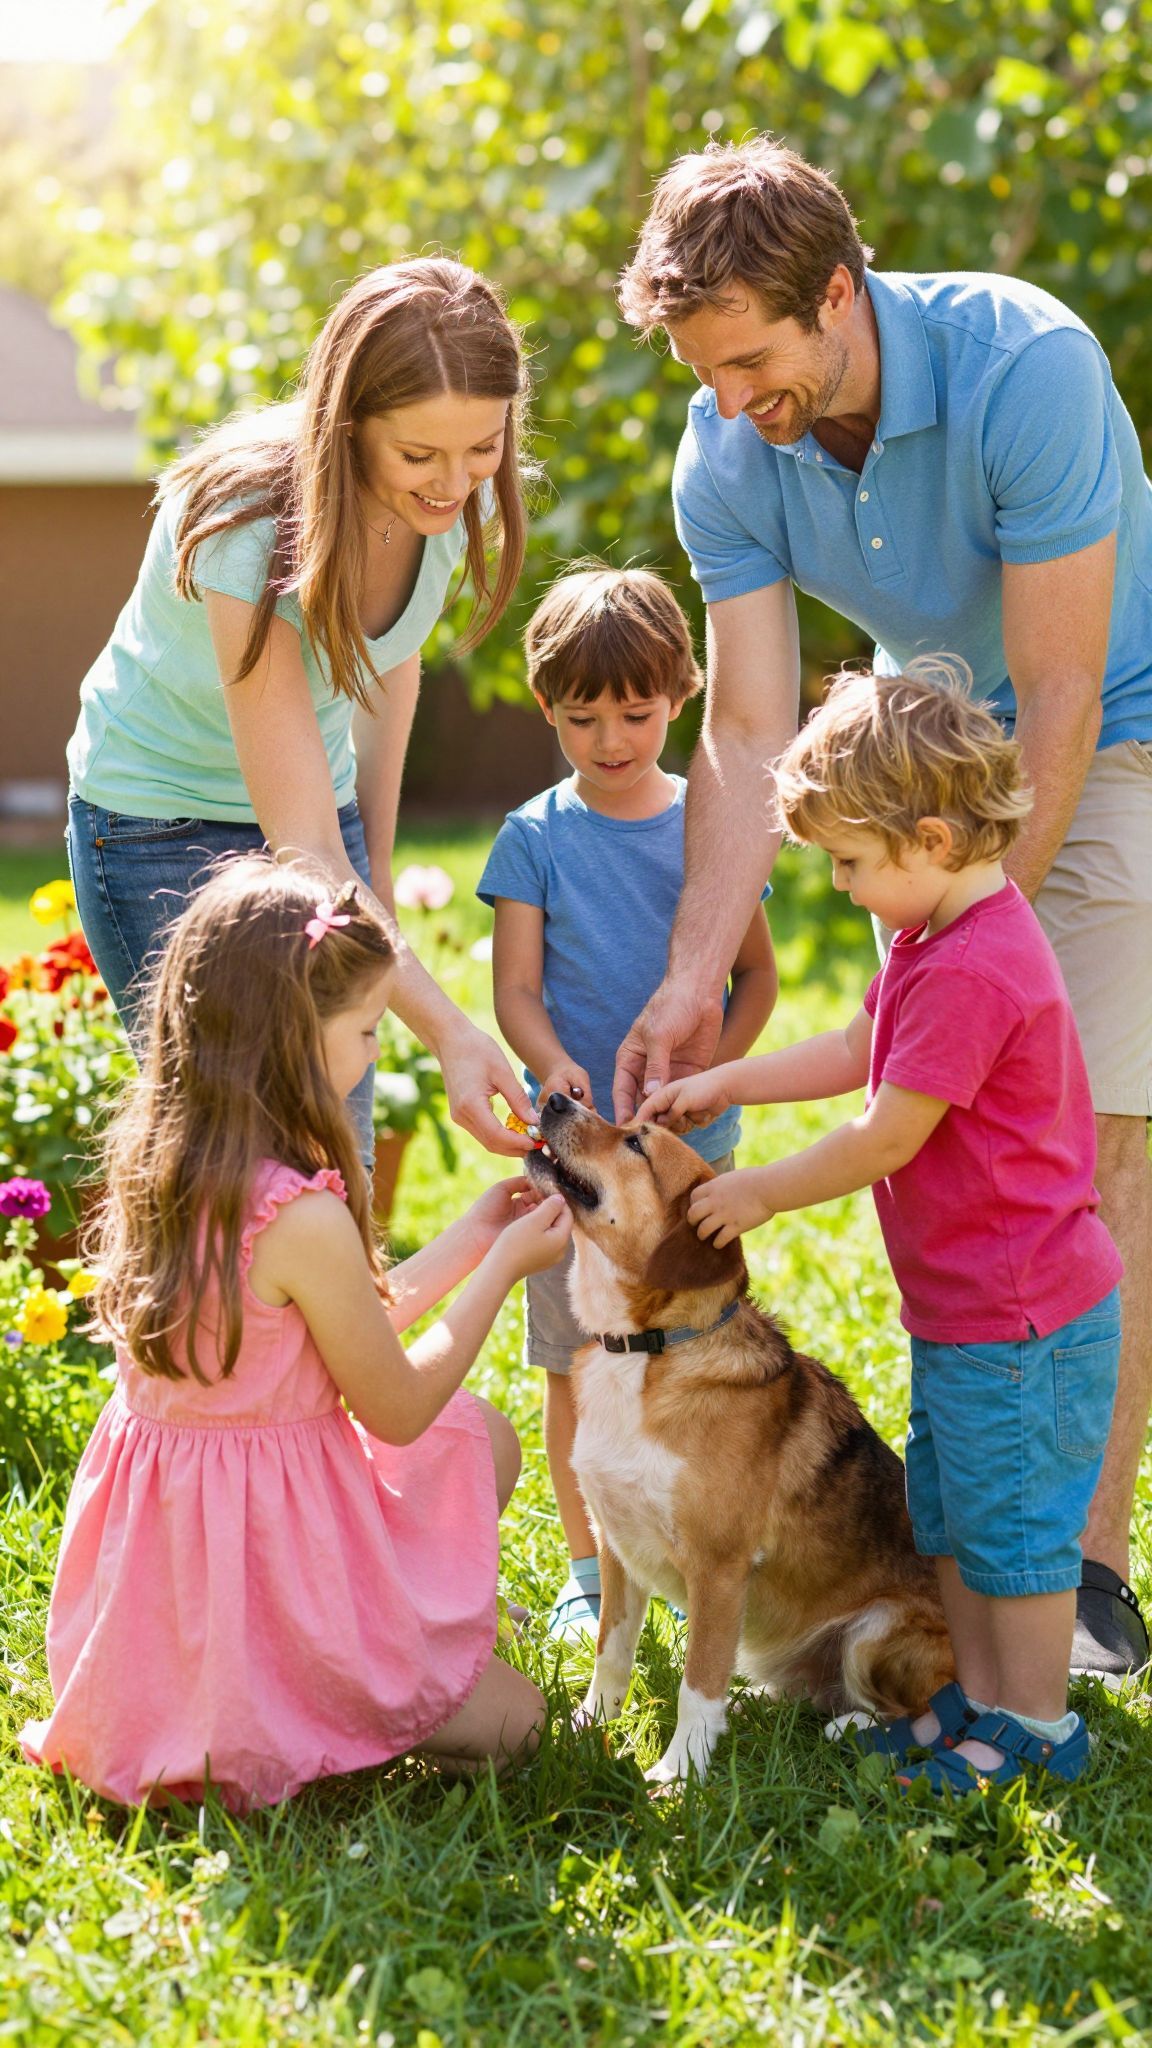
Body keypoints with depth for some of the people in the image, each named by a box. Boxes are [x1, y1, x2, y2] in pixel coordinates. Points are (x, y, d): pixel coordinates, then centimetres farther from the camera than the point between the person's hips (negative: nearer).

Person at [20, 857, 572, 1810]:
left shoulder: (156, 1165, 1)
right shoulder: (304, 1219, -26)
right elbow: (399, 1408, -11)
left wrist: (472, 1235, 15)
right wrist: (503, 1265, -2)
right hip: (269, 1545, -8)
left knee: (480, 1436, 22)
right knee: (509, 1718, 6)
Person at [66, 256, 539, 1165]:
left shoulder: (464, 498, -15)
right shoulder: (253, 535, -33)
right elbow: (302, 851, -35)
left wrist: (378, 855, 10)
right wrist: (447, 1030, -44)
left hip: (325, 803, 6)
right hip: (166, 825, -6)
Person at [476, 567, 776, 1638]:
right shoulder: (536, 836, -1)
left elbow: (757, 972, 5)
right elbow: (515, 989, -3)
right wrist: (553, 1066, -23)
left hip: (693, 1140, 1)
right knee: (576, 1365, 4)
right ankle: (588, 1570, 17)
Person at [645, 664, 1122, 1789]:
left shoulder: (972, 973, -27)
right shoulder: (941, 937, 7)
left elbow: (884, 1139, -23)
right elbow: (855, 1052, 20)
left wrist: (762, 1190, -10)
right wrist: (724, 1084, 15)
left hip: (1019, 1317, -10)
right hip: (962, 1307, 10)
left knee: (1014, 1524, 3)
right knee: (949, 1515, 19)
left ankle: (1039, 1726, 17)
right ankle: (979, 1696, 31)